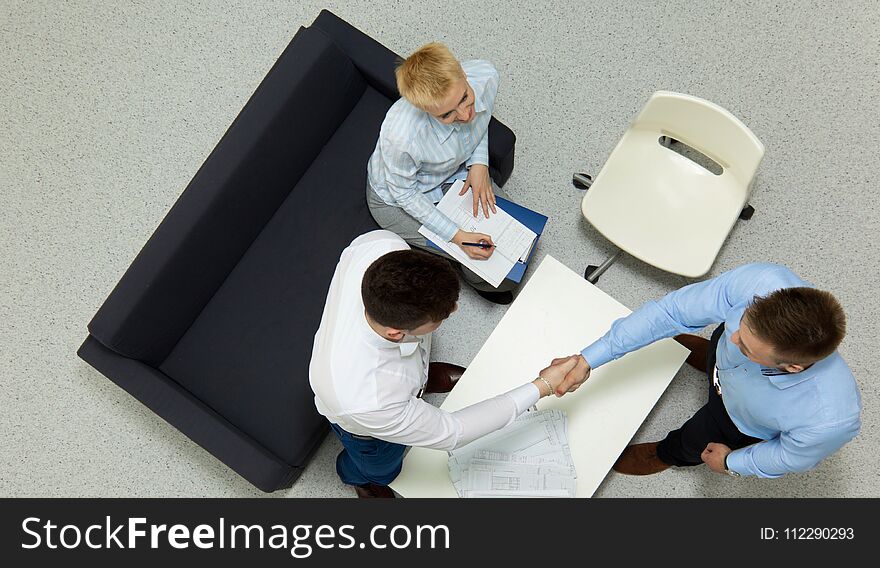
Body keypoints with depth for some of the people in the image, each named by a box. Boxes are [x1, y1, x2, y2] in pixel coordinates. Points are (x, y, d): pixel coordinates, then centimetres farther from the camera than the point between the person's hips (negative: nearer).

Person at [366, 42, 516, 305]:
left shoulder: (486, 76, -29)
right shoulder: (401, 136, -43)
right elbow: (405, 194, -22)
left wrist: (479, 164, -17)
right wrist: (456, 235, -26)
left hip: (455, 173, 5)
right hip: (398, 200, -5)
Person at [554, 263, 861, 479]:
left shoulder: (830, 420, -48)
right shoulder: (762, 282, -45)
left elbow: (794, 455, -22)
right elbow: (672, 310, -31)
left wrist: (733, 463, -2)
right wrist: (588, 360, -29)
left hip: (748, 425, -1)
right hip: (725, 363, 2)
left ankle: (665, 456, 64)